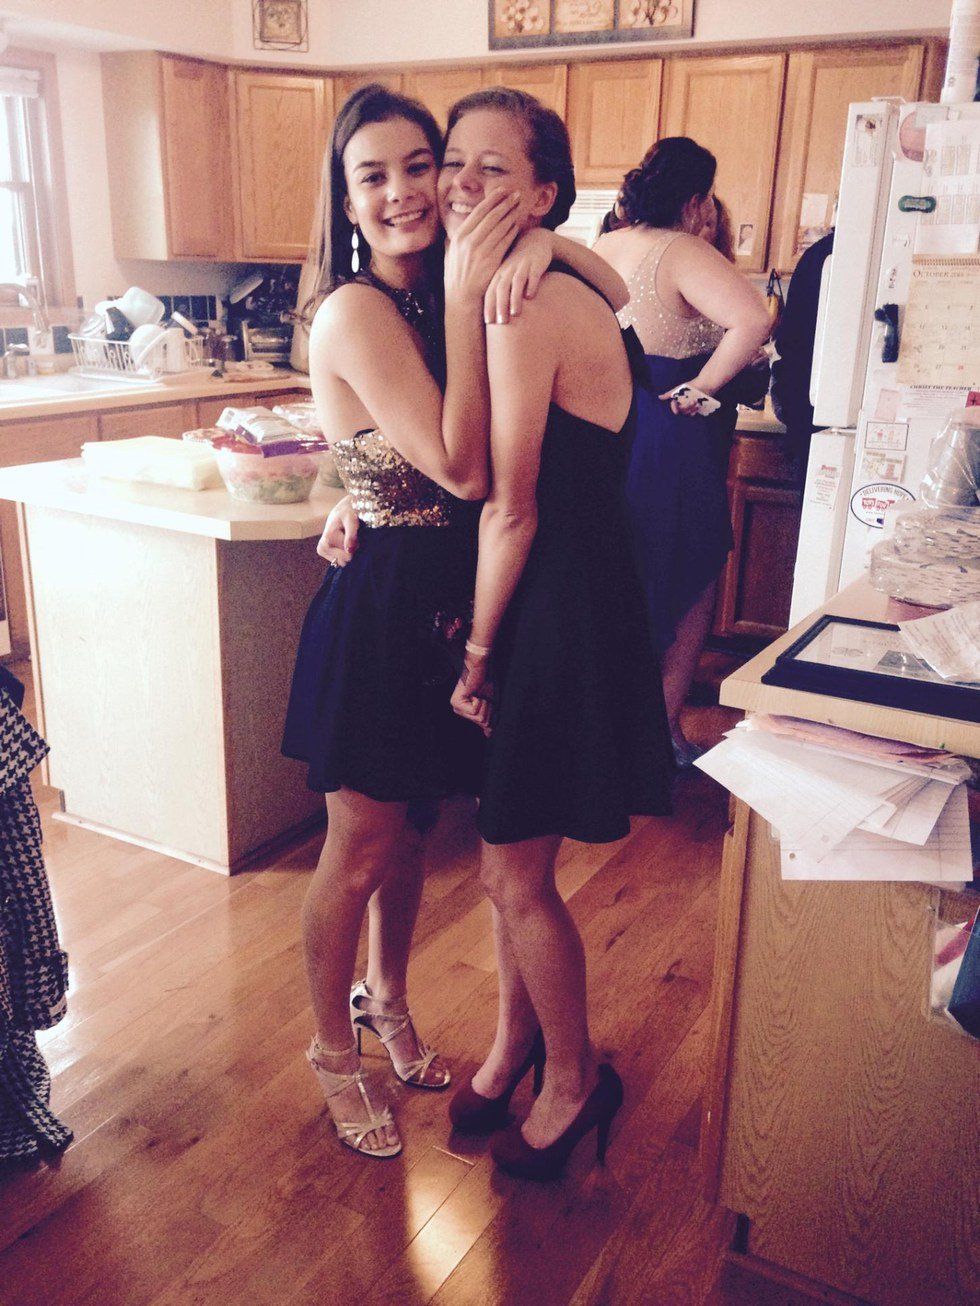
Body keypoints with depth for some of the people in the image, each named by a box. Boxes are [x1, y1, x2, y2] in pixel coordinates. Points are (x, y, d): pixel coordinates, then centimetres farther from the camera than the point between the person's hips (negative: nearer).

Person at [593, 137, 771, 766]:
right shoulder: (683, 253, -17)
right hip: (669, 435, -7)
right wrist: (701, 389, -22)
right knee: (689, 587, 10)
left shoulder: (603, 248, 6)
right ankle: (664, 730, 16)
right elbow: (753, 320, -33)